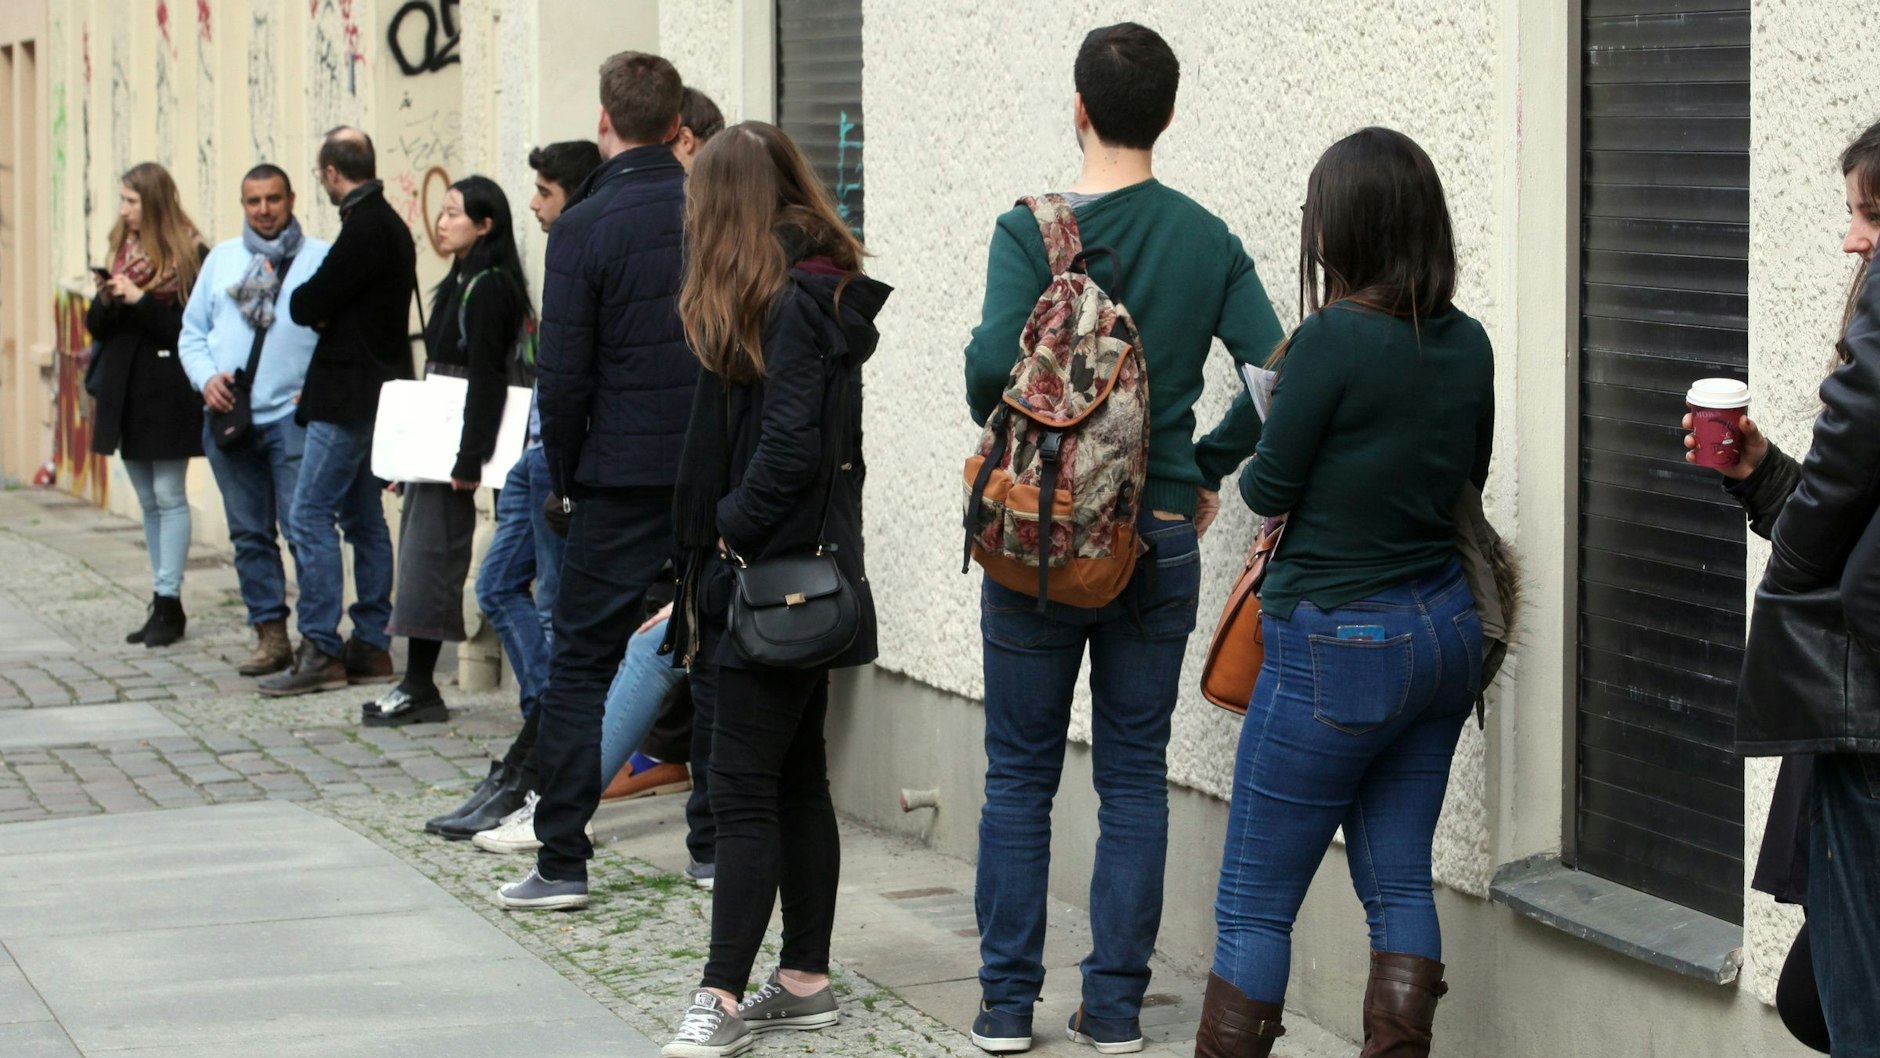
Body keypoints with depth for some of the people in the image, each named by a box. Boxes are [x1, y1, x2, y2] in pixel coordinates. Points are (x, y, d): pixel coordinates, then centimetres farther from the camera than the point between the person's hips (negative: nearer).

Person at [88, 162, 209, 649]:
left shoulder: (188, 255, -9)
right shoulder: (123, 252, 13)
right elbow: (96, 325, 14)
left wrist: (139, 300, -19)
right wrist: (106, 300, -6)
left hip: (167, 391, -7)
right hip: (126, 392, 7)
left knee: (168, 496, -5)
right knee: (148, 500, 10)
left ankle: (169, 601, -4)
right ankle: (164, 601, 14)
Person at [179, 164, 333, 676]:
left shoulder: (320, 258, 3)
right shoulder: (221, 259, 16)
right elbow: (192, 332, 18)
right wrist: (206, 377, -1)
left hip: (292, 416, -4)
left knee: (304, 527, -9)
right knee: (249, 532, 8)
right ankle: (270, 634, 14)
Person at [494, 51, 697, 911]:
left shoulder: (585, 228, -11)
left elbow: (563, 374, -10)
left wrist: (565, 481, 3)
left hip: (625, 478, -4)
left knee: (580, 663, 3)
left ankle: (562, 861, 1)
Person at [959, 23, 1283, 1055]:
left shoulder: (1031, 231, -10)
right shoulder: (1208, 241, -1)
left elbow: (997, 362, -23)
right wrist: (1208, 466, 5)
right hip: (1161, 541, 2)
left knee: (1019, 776, 9)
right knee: (1135, 777, 10)